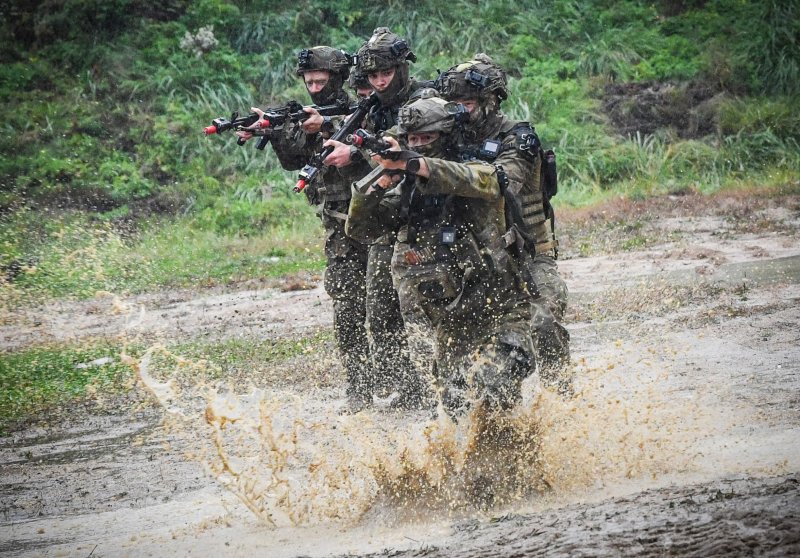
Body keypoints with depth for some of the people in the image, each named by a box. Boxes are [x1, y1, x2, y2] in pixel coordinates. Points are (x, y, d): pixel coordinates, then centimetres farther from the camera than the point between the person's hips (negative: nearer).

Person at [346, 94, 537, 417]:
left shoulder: (473, 172, -6)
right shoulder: (405, 192, 9)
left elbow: (482, 179, -31)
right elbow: (360, 229, 4)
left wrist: (412, 163, -41)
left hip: (497, 314, -6)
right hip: (449, 323, 6)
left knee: (490, 395, -22)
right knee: (458, 408, 6)